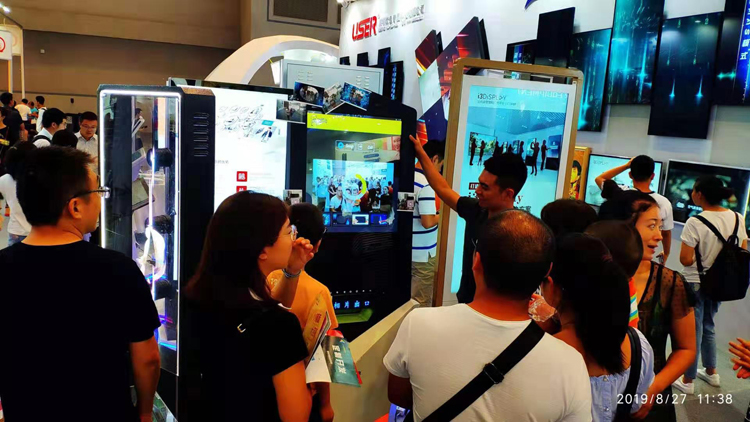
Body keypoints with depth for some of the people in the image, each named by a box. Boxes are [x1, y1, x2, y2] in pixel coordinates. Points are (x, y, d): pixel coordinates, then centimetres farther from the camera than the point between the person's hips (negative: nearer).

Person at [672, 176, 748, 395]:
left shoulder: (695, 223, -23)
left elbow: (686, 260, -23)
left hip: (696, 283, -6)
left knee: (692, 331, 7)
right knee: (708, 326, 24)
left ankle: (688, 381, 19)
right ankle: (711, 372, 38)